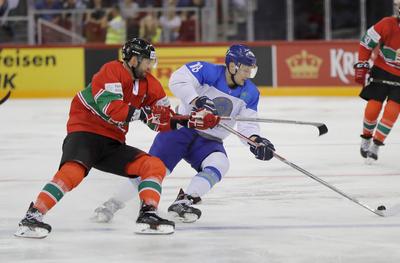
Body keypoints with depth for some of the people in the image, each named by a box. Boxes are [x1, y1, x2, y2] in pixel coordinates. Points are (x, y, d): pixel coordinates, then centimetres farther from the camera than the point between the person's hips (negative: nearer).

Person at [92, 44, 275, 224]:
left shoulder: (250, 93, 0)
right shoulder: (210, 72, -15)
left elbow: (248, 124, -3)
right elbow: (178, 81, -25)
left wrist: (256, 141, -23)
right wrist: (196, 101, -39)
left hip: (209, 140, 4)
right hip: (182, 127, -4)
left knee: (219, 164, -26)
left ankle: (181, 203, -32)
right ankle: (112, 205, -2)